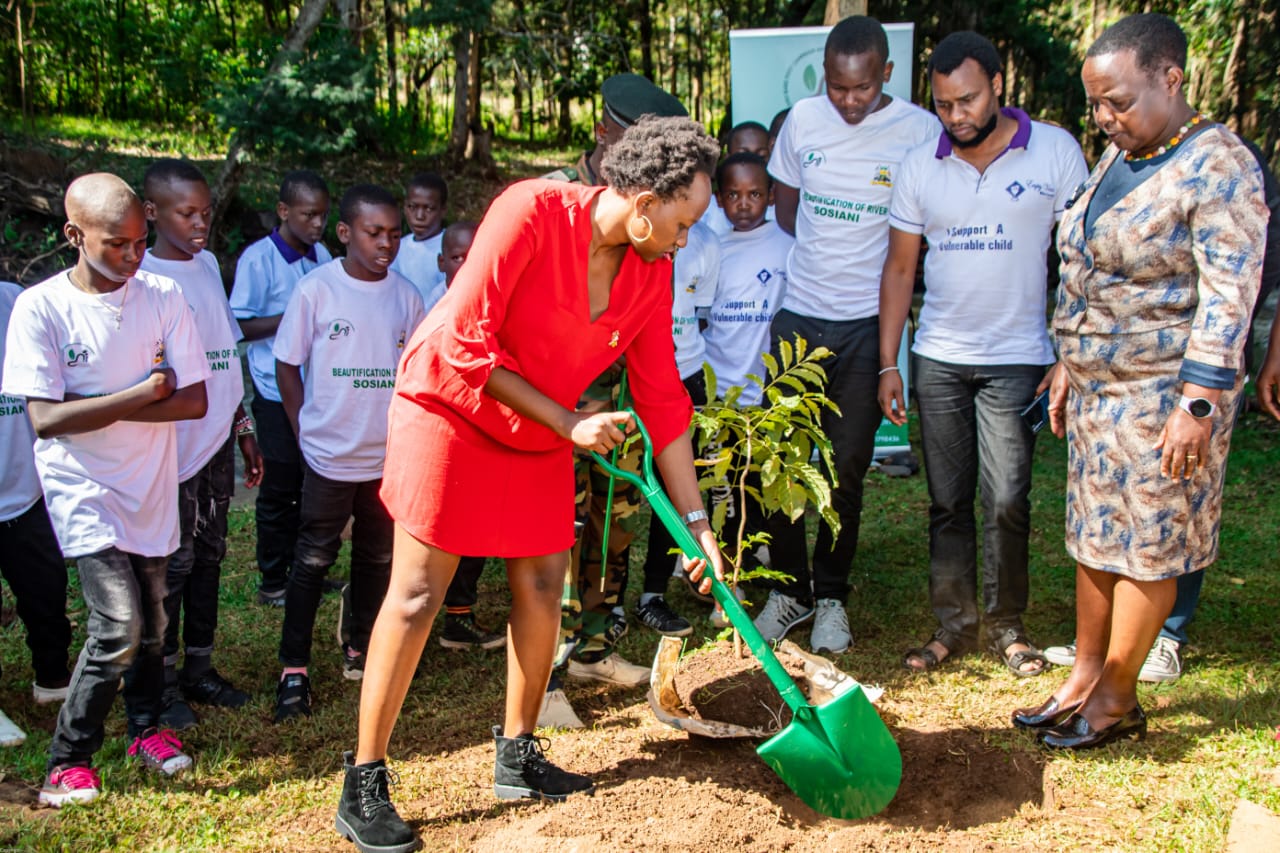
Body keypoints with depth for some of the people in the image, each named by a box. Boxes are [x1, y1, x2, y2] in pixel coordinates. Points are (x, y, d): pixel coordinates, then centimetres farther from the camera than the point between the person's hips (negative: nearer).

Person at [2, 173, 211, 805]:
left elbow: (193, 400, -8)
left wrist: (96, 409, -15)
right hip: (83, 490, -3)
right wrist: (143, 393, -15)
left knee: (152, 620, 13)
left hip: (151, 486, 4)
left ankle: (146, 728, 37)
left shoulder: (162, 296, -4)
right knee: (119, 627, -12)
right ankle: (68, 760, 8)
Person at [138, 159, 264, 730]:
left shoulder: (208, 264, 9)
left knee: (209, 555, 13)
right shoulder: (141, 276, -11)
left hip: (217, 440, 6)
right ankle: (161, 682, 17)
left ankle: (199, 667, 26)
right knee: (173, 563, 3)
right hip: (174, 445, -6)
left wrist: (244, 430, 16)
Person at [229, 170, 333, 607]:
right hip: (278, 393, -5)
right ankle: (272, 582, 19)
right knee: (279, 490, 5)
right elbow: (240, 325, -12)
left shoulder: (322, 255, 7)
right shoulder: (258, 259, -11)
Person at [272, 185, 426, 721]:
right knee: (313, 560, 4)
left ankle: (360, 649, 32)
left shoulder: (405, 295, 2)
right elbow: (287, 364, -1)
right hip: (329, 453, -3)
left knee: (378, 556, 14)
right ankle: (294, 668, 14)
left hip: (389, 455, 4)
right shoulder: (316, 289, -8)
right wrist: (306, 429, -4)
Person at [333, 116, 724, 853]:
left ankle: (519, 757, 25)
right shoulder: (532, 212, -25)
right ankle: (364, 784, 7)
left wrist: (697, 520, -2)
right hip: (451, 407, -6)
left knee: (543, 585, 7)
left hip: (540, 432, 6)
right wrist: (569, 423, -21)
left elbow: (663, 397, -1)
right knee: (418, 594, -5)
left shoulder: (651, 270, -6)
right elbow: (467, 347, -24)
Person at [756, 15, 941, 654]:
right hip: (799, 317, 2)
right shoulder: (803, 120, 3)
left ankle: (831, 596, 21)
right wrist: (822, 260, 7)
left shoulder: (921, 131, -6)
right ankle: (790, 589, 21)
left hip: (868, 322, -2)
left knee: (847, 468, 4)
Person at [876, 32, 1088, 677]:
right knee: (947, 501, 7)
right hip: (937, 358, 3)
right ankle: (953, 623, 18)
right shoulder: (919, 166, 4)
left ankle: (1006, 626, 14)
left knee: (1006, 502, -4)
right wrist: (888, 365, 3)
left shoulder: (1055, 151, -3)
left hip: (1016, 359, -2)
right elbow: (899, 268, 8)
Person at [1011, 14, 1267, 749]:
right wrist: (1069, 368, 17)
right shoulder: (1118, 158, 11)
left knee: (1145, 548, 3)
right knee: (1095, 536, 13)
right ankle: (1085, 677, 26)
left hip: (1165, 393, -8)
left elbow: (1229, 296, -18)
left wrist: (1198, 403, -21)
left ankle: (1118, 699, 17)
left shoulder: (1218, 167, -14)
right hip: (1099, 386, 8)